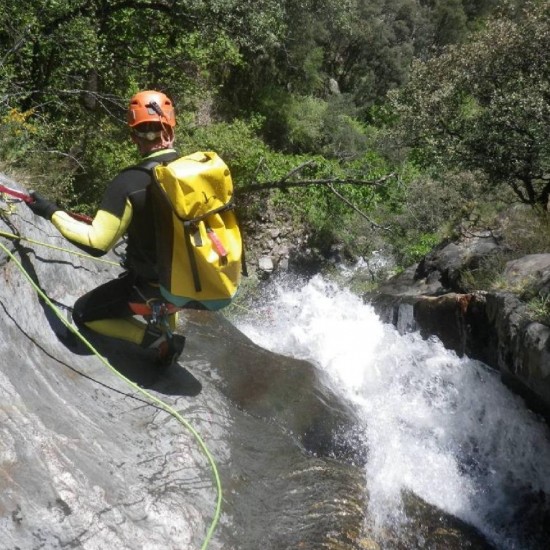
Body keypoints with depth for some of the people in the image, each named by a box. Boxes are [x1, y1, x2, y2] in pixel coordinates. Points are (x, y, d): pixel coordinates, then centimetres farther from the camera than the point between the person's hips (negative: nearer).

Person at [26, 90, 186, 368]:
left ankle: (160, 339, 1)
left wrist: (52, 212, -5)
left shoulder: (130, 182, -21)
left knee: (83, 313, 14)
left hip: (154, 288, -6)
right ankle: (168, 335, 32)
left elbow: (97, 243, -19)